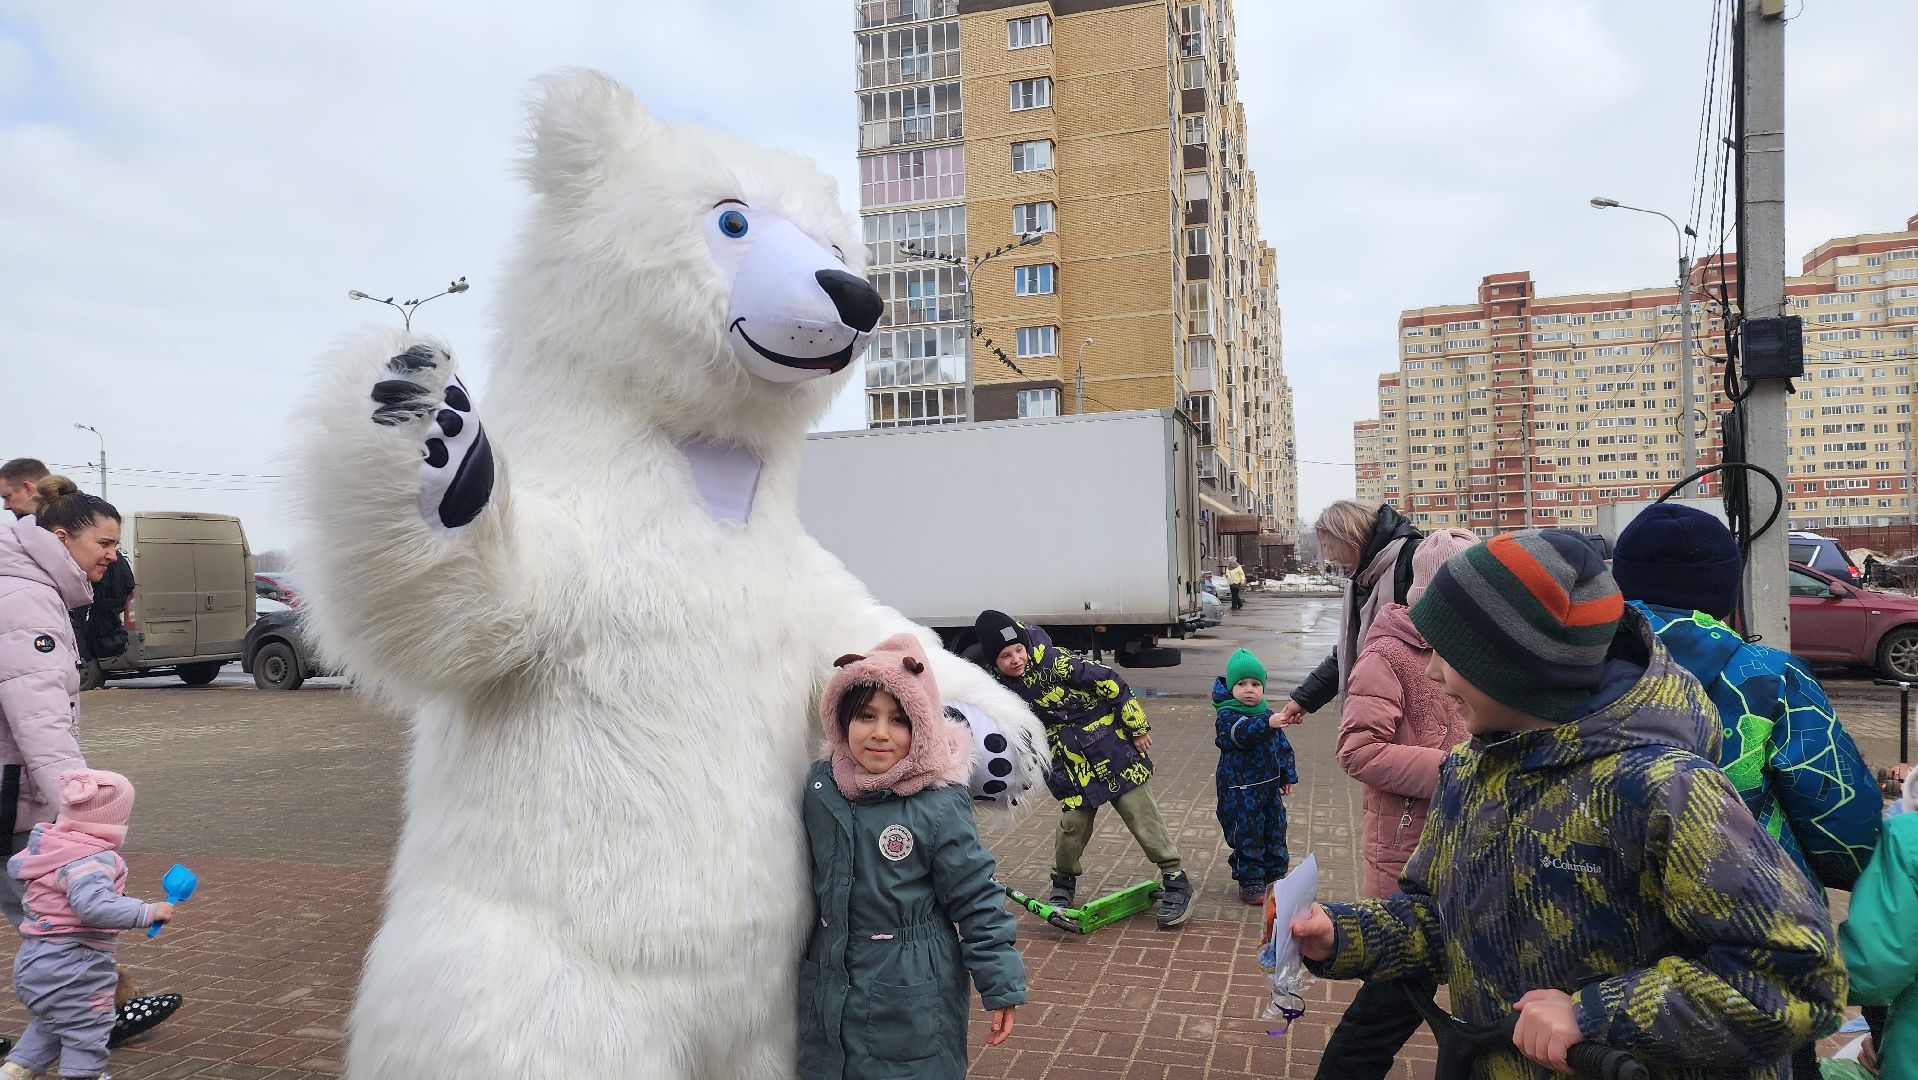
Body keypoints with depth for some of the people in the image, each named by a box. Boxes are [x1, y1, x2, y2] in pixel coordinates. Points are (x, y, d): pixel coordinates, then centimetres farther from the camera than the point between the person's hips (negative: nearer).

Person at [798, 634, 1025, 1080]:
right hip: (828, 984, 5)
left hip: (911, 996, -5)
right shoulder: (821, 784, -6)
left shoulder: (939, 805, -20)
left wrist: (1002, 987, -11)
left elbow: (978, 902, -13)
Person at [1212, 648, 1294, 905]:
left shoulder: (1267, 714, 7)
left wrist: (1288, 776, 17)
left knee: (1275, 832, 16)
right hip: (1240, 789, -6)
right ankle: (1250, 883, 12)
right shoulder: (1226, 716, -15)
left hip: (1270, 786, 7)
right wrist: (1267, 723, -52)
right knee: (1247, 836, 0)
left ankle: (1275, 874, 33)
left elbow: (1283, 746, 16)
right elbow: (1240, 731, -37)